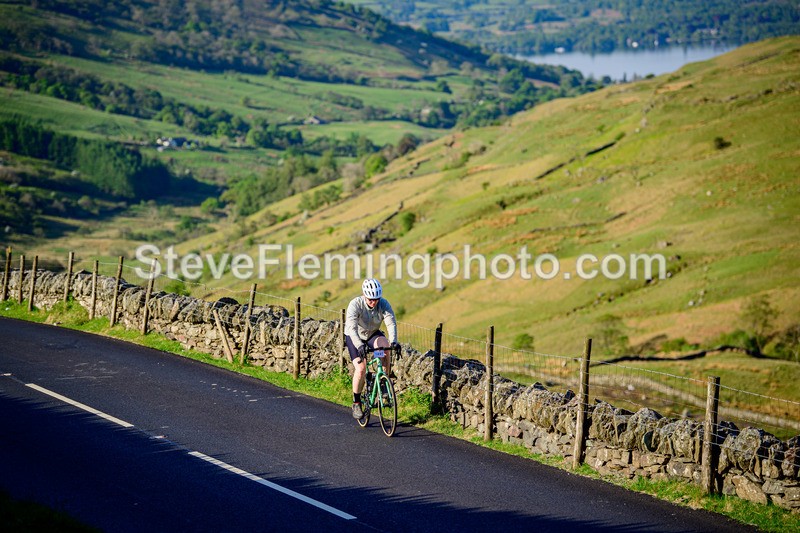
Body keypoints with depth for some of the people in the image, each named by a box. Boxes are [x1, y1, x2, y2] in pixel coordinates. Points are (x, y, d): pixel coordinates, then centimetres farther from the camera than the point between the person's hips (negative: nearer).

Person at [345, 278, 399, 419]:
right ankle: (356, 403, -2)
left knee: (386, 348, -31)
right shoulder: (355, 304, -30)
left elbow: (391, 322, -32)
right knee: (361, 369, -21)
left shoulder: (383, 304, -21)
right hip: (355, 337, -2)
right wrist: (359, 346, -56)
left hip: (373, 334, 2)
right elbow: (352, 328, -40)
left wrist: (393, 341, -50)